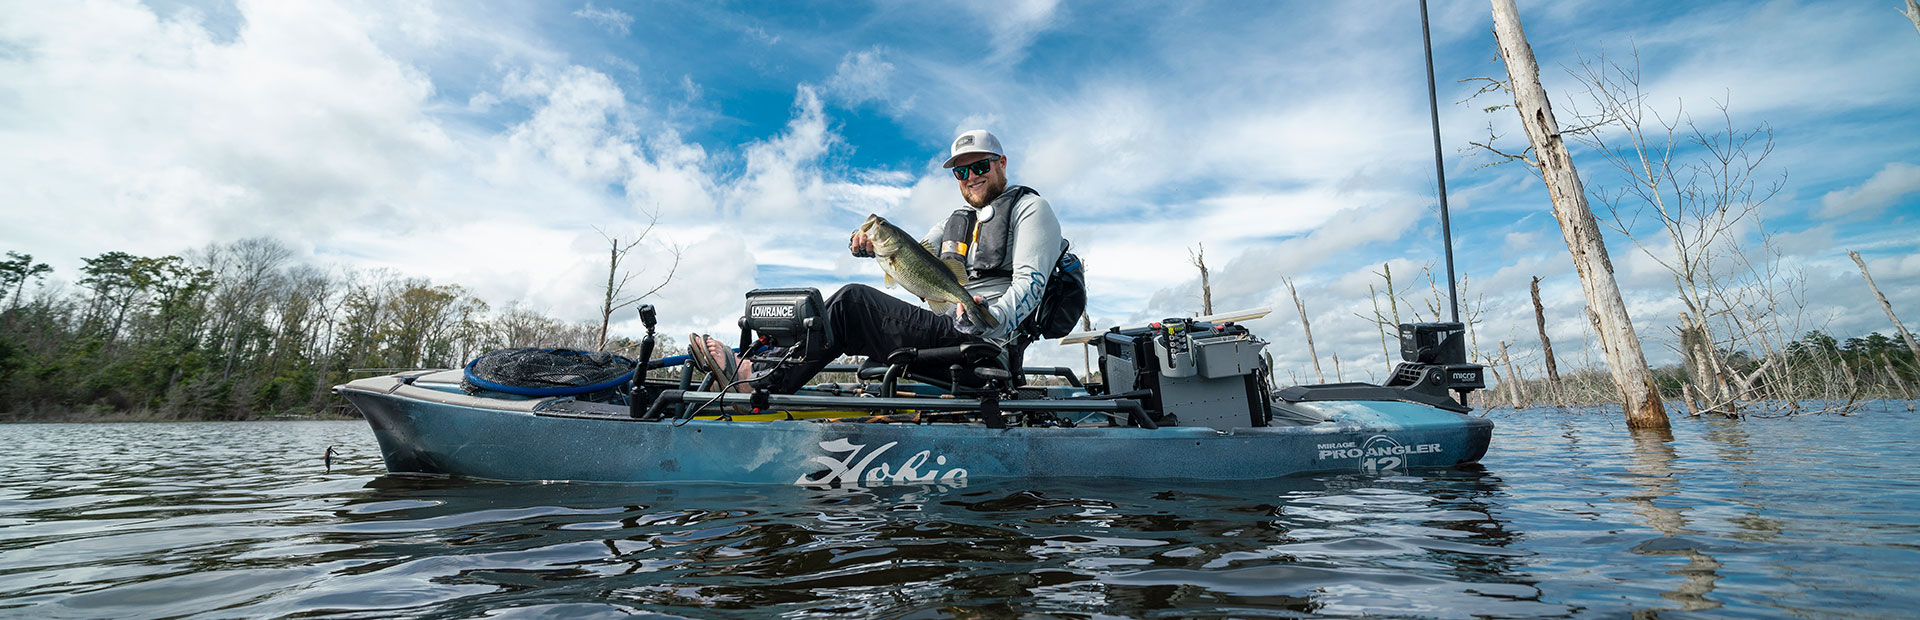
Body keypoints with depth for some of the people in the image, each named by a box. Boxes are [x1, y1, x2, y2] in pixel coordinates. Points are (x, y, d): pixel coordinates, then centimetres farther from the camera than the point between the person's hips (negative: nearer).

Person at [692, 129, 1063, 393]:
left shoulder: (1029, 208, 4)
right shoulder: (957, 221, 29)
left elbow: (1031, 282, -12)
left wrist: (991, 319, -32)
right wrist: (874, 243, -5)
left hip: (980, 346, -8)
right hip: (948, 336, 8)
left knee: (852, 301, -16)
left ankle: (761, 382, -11)